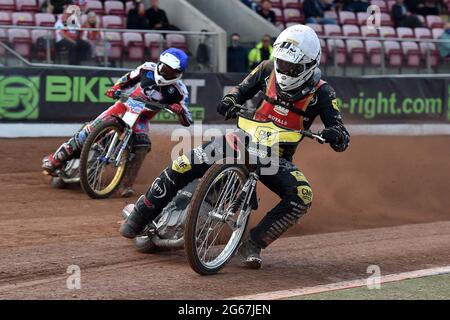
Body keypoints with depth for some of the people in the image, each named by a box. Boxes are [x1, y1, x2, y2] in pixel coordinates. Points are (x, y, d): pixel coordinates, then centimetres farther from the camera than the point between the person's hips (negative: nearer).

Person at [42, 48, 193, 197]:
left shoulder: (179, 90, -17)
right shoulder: (148, 68, -11)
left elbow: (187, 122, -17)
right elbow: (129, 78, 11)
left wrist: (180, 110, -38)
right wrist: (115, 88, -7)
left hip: (141, 118, -1)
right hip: (125, 105, 1)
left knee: (142, 146, -29)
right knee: (92, 129, -13)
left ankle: (126, 184, -18)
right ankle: (55, 159, -3)